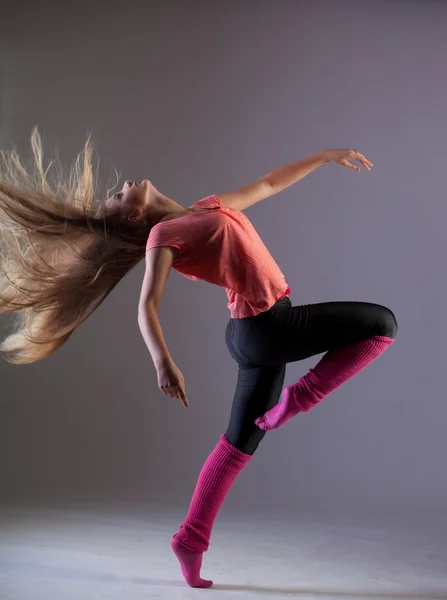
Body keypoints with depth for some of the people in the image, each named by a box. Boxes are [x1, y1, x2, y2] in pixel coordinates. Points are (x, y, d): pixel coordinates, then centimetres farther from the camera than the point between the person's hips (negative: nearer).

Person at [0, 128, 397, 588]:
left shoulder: (209, 206, 18)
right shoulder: (163, 235, -5)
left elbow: (269, 184, 27)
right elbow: (146, 307, -15)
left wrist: (325, 156, 30)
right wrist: (162, 361, -31)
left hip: (258, 331, 8)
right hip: (266, 327, -8)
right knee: (382, 324, 1)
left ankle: (190, 540, 20)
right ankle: (296, 401, -1)